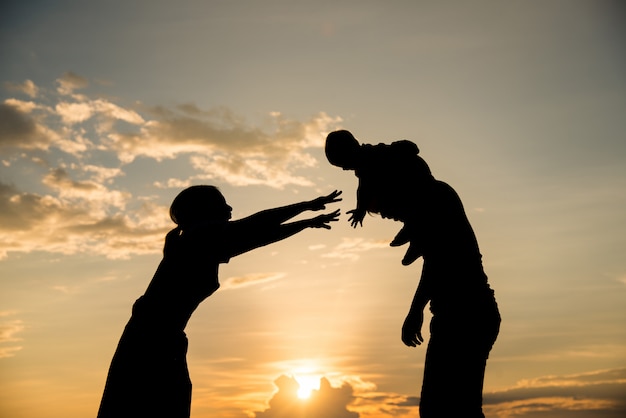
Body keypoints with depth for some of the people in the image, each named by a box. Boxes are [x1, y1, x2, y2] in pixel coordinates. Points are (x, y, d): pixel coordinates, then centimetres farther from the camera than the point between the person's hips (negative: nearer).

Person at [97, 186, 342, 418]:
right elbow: (257, 226, -6)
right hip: (150, 341, -9)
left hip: (165, 342, 9)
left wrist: (308, 222, 26)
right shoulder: (200, 237, -7)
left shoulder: (209, 247, 17)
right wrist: (308, 205, 3)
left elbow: (257, 233, 21)